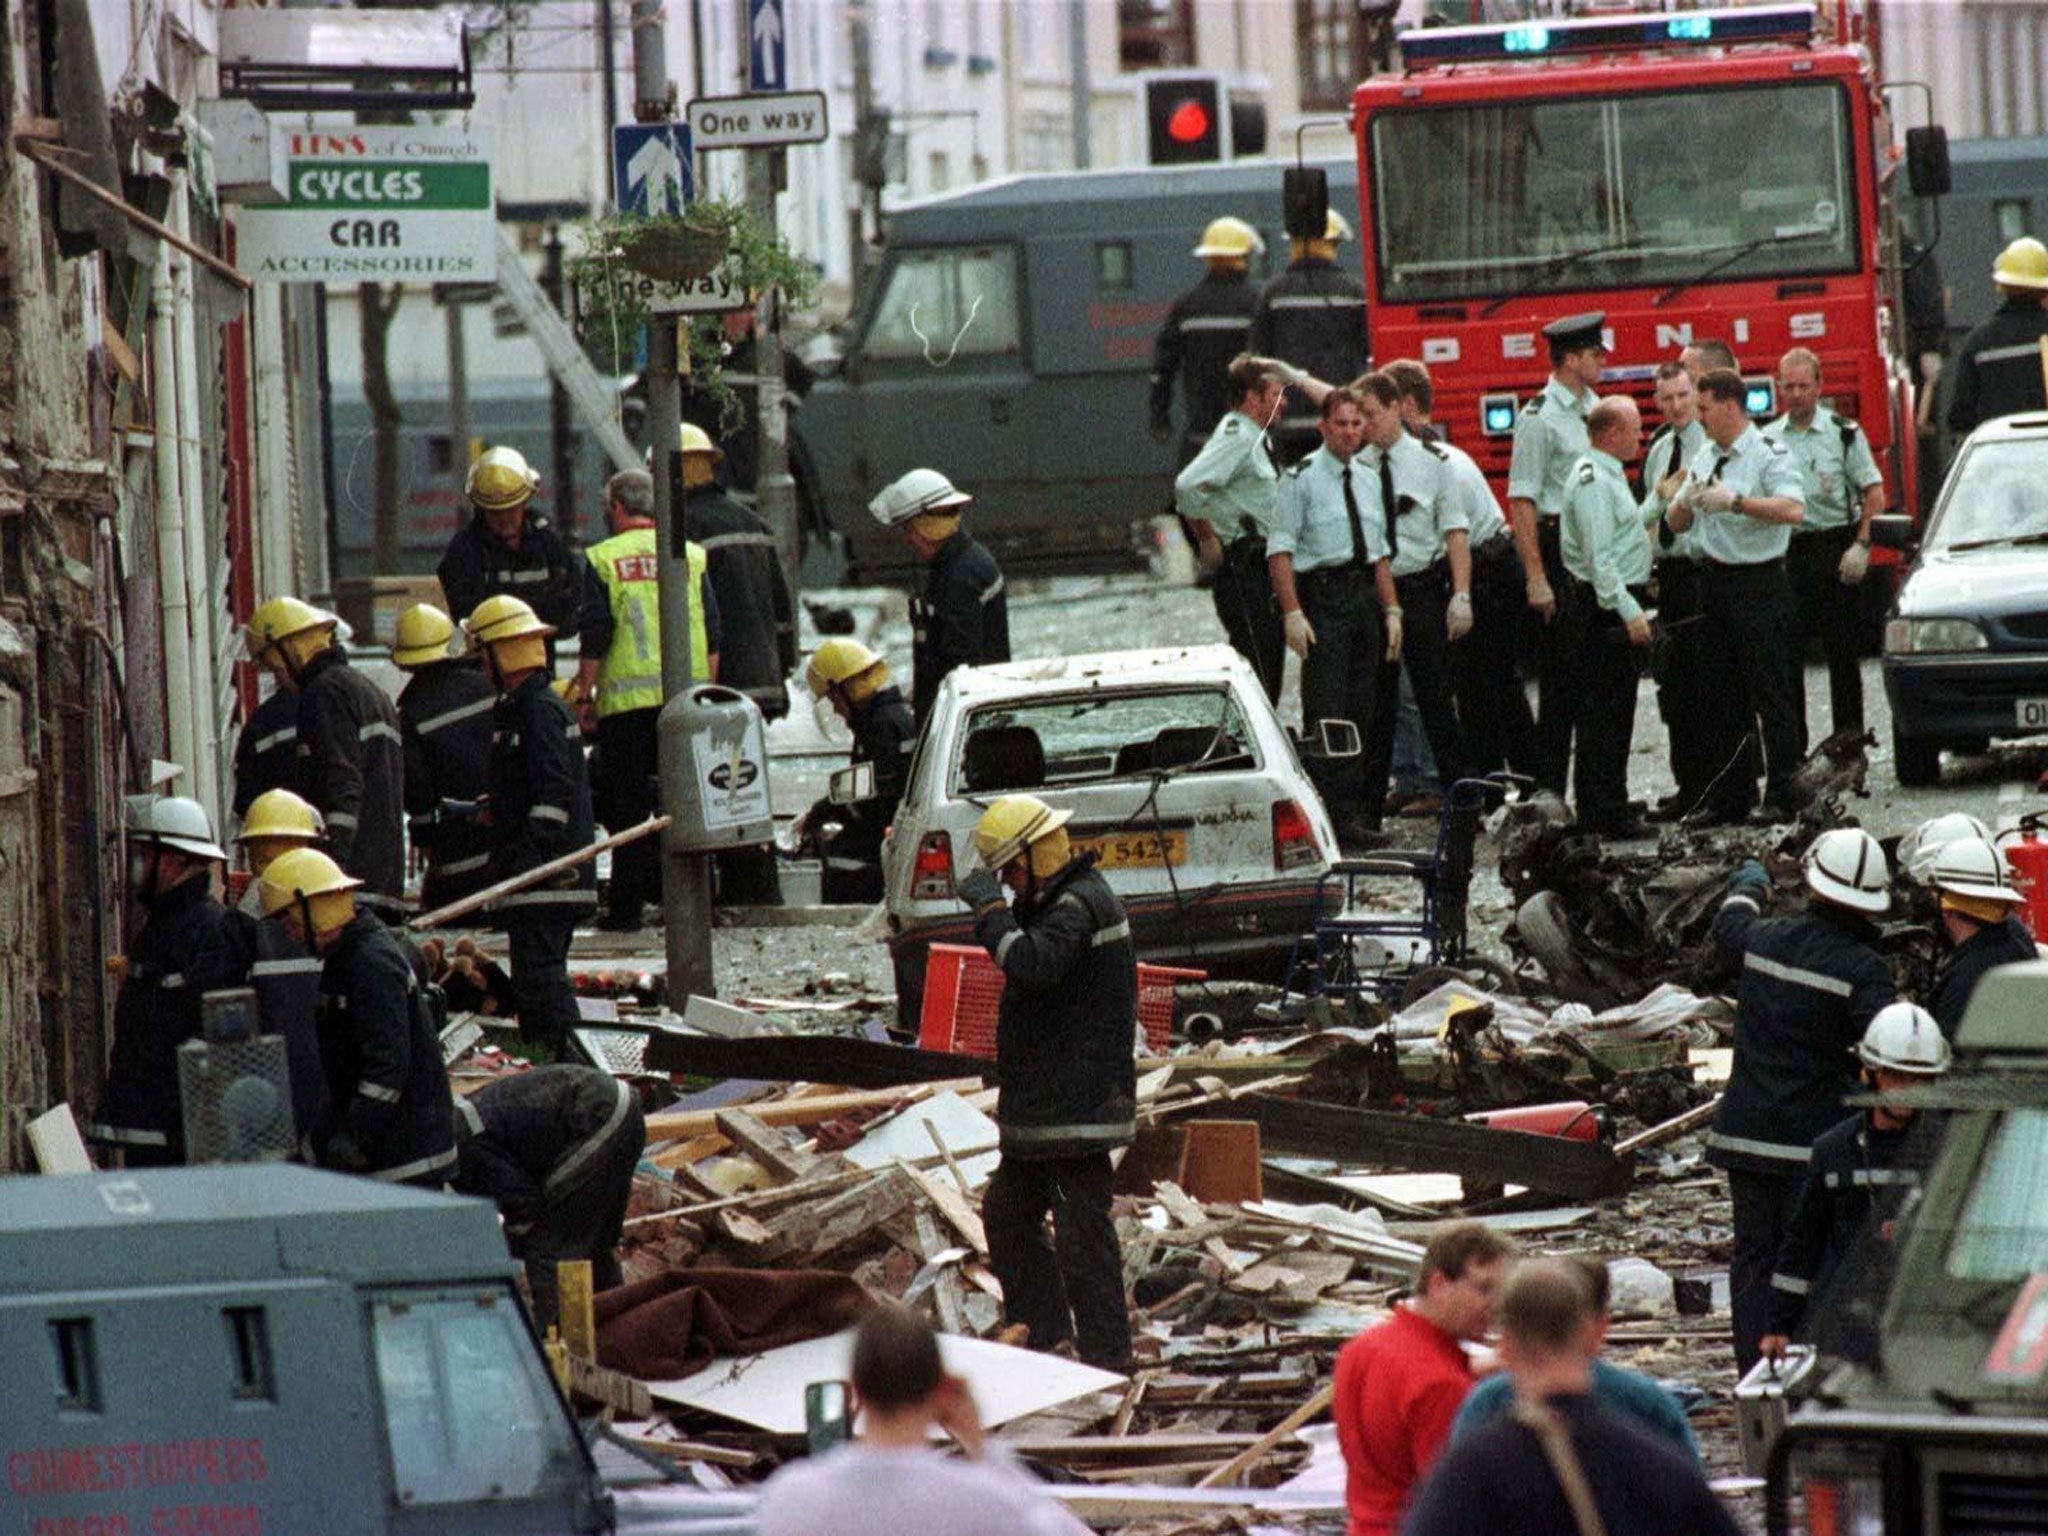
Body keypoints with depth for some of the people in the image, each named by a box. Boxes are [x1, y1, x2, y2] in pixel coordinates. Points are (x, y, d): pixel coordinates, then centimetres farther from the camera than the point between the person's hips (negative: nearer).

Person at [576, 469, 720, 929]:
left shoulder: (603, 559, -2)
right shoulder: (691, 556, 8)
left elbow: (594, 634, -6)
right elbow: (713, 632, 8)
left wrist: (584, 690, 3)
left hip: (626, 698, -3)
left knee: (627, 805, 2)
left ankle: (627, 905, 1)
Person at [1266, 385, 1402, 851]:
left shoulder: (1369, 481, 17)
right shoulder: (1301, 479, -4)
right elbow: (1280, 551, -8)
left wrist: (1392, 610, 12)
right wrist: (1293, 614, -16)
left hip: (1365, 597, 7)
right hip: (1322, 597, -7)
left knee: (1364, 711, 7)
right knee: (1327, 710, -10)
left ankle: (1359, 814, 12)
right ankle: (1336, 818, -11)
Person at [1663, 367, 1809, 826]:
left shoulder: (1769, 454, -9)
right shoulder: (1704, 458, 15)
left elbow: (1793, 510, -25)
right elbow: (1675, 525, 16)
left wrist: (1734, 501, -28)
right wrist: (1684, 502, -6)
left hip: (1759, 582, -8)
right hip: (1716, 578, 8)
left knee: (1771, 696, -5)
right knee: (1720, 699, 9)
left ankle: (1783, 798, -2)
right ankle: (1729, 797, 14)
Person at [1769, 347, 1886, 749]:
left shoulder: (1844, 433, 1)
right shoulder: (1768, 439, 10)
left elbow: (1874, 494, -1)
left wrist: (1861, 546, -12)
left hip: (1835, 547, -3)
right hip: (1785, 553, 3)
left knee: (1843, 654, 1)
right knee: (1787, 655, 0)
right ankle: (1791, 746, 5)